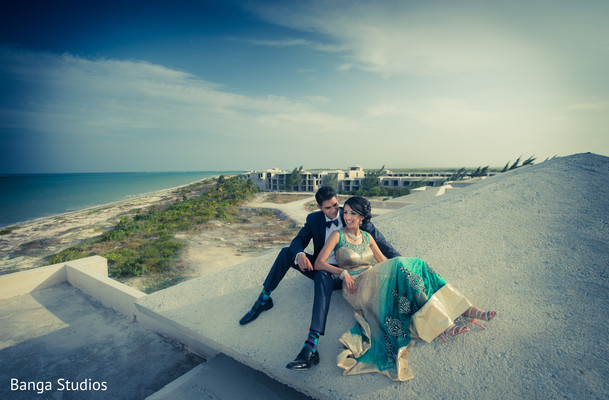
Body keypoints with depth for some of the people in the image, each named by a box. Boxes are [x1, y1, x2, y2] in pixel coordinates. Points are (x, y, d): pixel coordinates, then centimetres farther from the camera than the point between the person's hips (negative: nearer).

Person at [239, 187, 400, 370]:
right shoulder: (314, 219, 4)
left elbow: (377, 238, 0)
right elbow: (299, 240, -4)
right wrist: (299, 254, -29)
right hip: (318, 266, 5)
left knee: (323, 275, -39)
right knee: (286, 252, -15)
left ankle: (311, 347, -47)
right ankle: (264, 299, -4)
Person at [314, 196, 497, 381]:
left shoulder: (367, 237, 18)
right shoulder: (337, 235, 2)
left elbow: (383, 260, 19)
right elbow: (319, 263, -6)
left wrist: (395, 269, -1)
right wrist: (343, 272, -18)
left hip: (374, 281, 6)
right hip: (356, 286, -6)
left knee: (415, 265, -16)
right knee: (401, 266, -29)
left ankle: (468, 310, -16)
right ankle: (443, 324, -29)